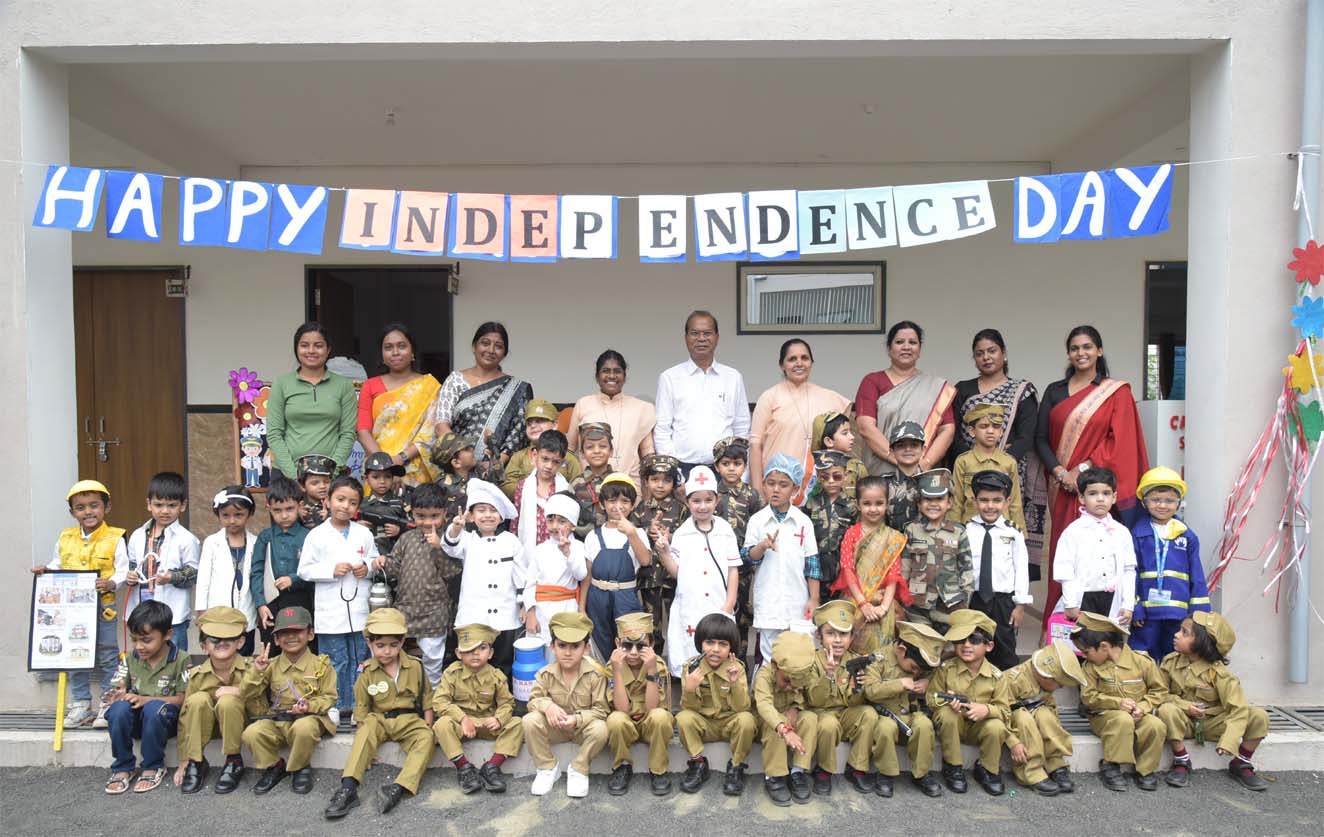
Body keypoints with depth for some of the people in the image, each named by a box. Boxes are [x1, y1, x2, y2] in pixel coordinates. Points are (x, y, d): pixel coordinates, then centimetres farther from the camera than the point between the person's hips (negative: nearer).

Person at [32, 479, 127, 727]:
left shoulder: (115, 539, -7)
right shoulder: (65, 539, 6)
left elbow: (123, 571, -10)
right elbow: (57, 566, 16)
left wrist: (111, 583, -28)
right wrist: (45, 570, -4)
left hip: (102, 607, -4)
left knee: (107, 657, 5)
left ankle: (109, 704, 17)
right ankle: (81, 705, 25)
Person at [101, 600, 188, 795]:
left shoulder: (180, 660, -7)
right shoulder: (130, 658, 5)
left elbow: (182, 698, -11)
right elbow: (117, 690, 5)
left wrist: (146, 699, -23)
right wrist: (118, 696, -21)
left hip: (164, 719, -3)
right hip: (136, 720, 3)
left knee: (153, 707, -37)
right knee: (119, 708, -30)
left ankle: (153, 767, -15)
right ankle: (122, 767, -11)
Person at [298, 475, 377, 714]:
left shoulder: (364, 534, 5)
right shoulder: (317, 535, -3)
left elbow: (376, 561, 14)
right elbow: (304, 570, -4)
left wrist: (367, 567, -7)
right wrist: (331, 570, -16)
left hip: (359, 610, 3)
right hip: (330, 611, -2)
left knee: (359, 661, 10)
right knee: (336, 663, 6)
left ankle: (356, 705, 22)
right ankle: (335, 706, 19)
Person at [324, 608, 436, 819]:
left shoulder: (415, 667, -2)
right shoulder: (367, 673, -2)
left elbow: (427, 703, 6)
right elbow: (361, 711, 2)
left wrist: (427, 728, -6)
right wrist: (365, 749, -5)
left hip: (409, 720, 0)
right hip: (379, 720, 1)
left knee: (426, 739, -29)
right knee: (366, 731, -31)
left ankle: (398, 788, -40)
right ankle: (348, 788, -36)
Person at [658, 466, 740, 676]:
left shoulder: (726, 531, 3)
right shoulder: (681, 534, 2)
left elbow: (733, 571, 5)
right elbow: (676, 572, 3)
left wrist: (728, 607, 0)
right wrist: (663, 552, -12)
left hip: (720, 609, 0)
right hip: (689, 610, 0)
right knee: (688, 665, 4)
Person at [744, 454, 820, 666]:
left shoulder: (803, 522, -1)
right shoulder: (757, 521, -2)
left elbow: (812, 562, 2)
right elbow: (747, 558, -3)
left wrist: (814, 599, 0)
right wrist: (763, 546, -23)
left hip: (798, 601, 1)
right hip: (768, 602, -1)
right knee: (769, 656, 6)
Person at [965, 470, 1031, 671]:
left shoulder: (1013, 533, -5)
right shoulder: (966, 531, -5)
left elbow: (1021, 568, -2)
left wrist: (1020, 604, -2)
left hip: (1003, 601, 0)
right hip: (971, 600, 1)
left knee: (1005, 653, 11)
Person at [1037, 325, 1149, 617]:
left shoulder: (1117, 392, 4)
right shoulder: (1054, 392, 12)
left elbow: (1120, 440, -4)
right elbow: (1041, 439, 6)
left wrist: (1084, 468, -12)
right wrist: (1060, 473, -8)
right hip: (1063, 488, 3)